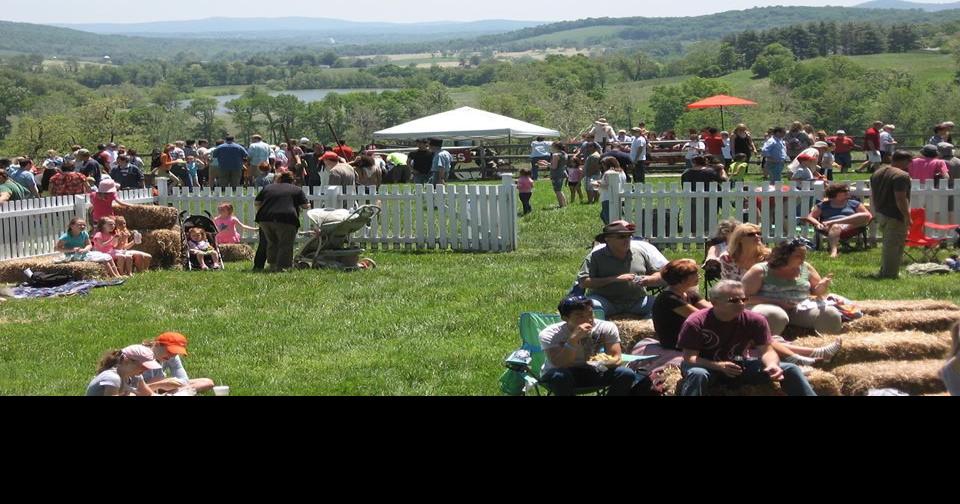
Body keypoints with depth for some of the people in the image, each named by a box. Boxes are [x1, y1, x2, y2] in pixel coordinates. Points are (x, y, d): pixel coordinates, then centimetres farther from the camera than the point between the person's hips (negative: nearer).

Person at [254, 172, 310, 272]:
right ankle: (281, 266, -5)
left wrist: (262, 212, 38)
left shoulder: (268, 188, 22)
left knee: (272, 242, 19)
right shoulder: (296, 190, 13)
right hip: (286, 218, -4)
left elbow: (256, 203, 22)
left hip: (265, 218, 4)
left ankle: (272, 265, 20)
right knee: (285, 244, 2)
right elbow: (306, 206, 10)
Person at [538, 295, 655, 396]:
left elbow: (616, 357, -15)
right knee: (560, 376, -38)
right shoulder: (550, 334, -24)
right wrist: (574, 339, -46)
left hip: (591, 371, 3)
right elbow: (560, 365, -35)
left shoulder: (607, 328, -16)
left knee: (626, 374, -21)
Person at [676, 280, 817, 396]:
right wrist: (719, 366, -43)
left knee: (790, 370, -11)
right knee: (698, 374, -43)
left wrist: (772, 365, -39)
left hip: (738, 366, 4)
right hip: (706, 366, -4)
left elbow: (766, 350, -13)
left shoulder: (755, 321, -12)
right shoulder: (696, 323, -24)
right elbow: (689, 357, -25)